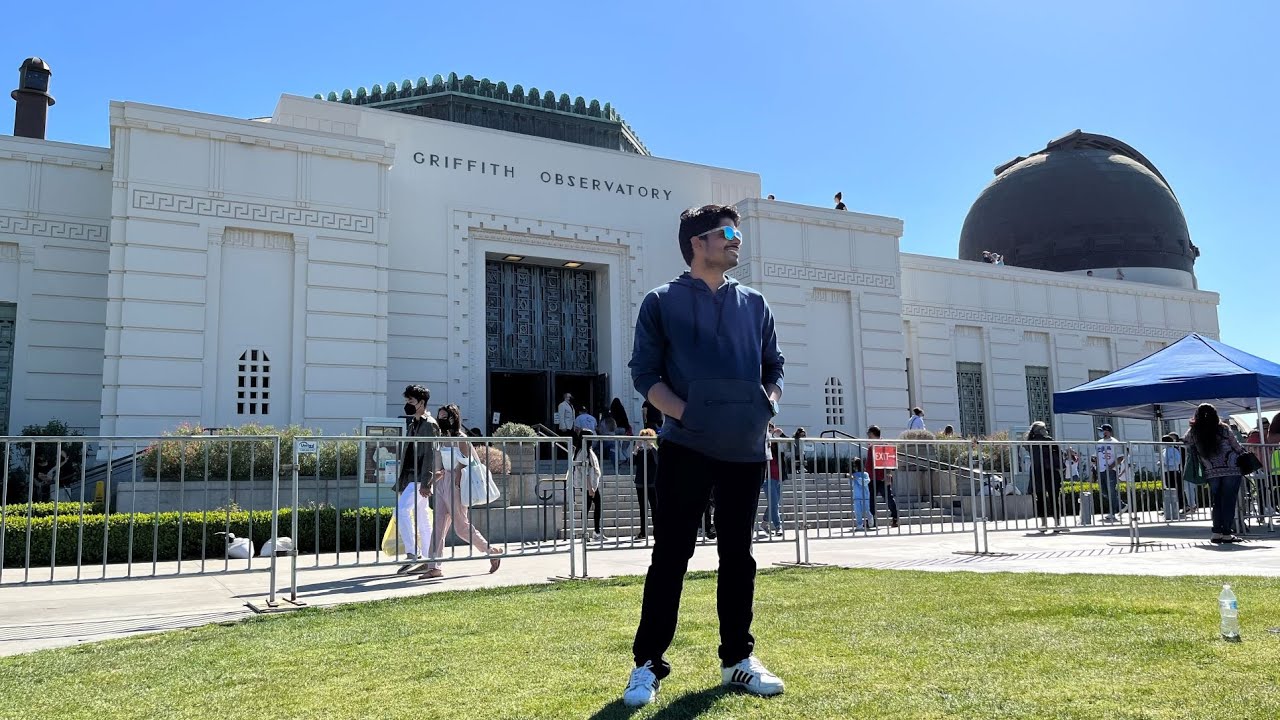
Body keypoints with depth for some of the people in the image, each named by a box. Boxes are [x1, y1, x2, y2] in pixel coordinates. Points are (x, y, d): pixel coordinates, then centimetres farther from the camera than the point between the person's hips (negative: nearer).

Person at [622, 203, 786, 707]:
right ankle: (648, 664, 8)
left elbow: (774, 366, 18)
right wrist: (684, 412, -15)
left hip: (746, 451, 4)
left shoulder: (754, 304, 14)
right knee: (671, 555, -1)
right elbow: (644, 372, -2)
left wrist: (769, 403, -3)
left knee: (737, 555, 11)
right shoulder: (662, 302, 2)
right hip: (686, 448, -4)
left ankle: (737, 658, 22)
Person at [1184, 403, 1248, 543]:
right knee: (1228, 502, 3)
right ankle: (1226, 533, 3)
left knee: (1217, 502, 13)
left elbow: (1184, 443, 13)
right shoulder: (1223, 429, -6)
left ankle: (1216, 532, 9)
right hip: (1231, 471, -2)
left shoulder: (1194, 432, -3)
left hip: (1212, 473, 2)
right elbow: (1237, 447, 1)